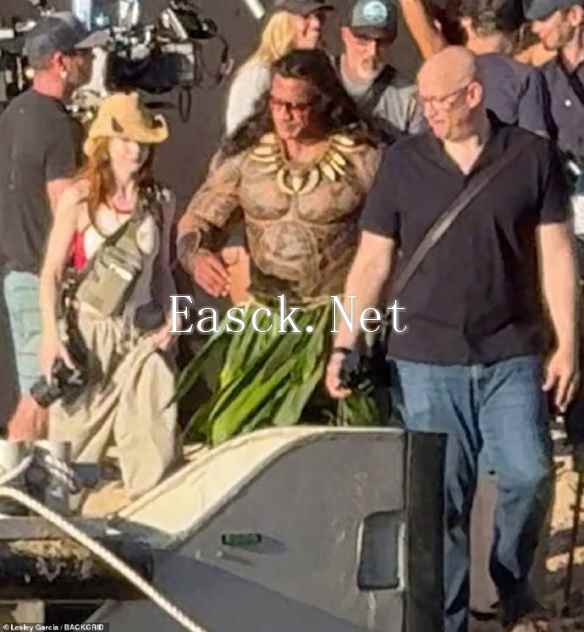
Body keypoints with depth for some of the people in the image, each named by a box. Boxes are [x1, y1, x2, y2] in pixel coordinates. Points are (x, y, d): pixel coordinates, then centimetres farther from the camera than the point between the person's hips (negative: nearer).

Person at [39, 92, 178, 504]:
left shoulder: (160, 202, 5)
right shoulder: (79, 198, -5)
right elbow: (52, 271, -4)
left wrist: (170, 319, 0)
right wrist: (51, 335, -12)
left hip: (142, 331, 3)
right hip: (88, 331, -3)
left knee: (153, 443, -3)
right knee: (76, 436, 1)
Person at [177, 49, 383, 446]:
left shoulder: (361, 157, -5)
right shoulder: (246, 155, 5)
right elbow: (198, 220, 8)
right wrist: (197, 255, -14)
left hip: (336, 323, -3)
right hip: (263, 321, 3)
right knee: (232, 430, -6)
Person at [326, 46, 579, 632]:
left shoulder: (532, 156, -1)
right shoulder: (403, 161, 0)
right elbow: (372, 259, 3)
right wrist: (343, 344, -1)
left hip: (512, 353, 0)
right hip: (426, 359, 0)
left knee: (529, 476, -2)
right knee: (440, 494, 1)